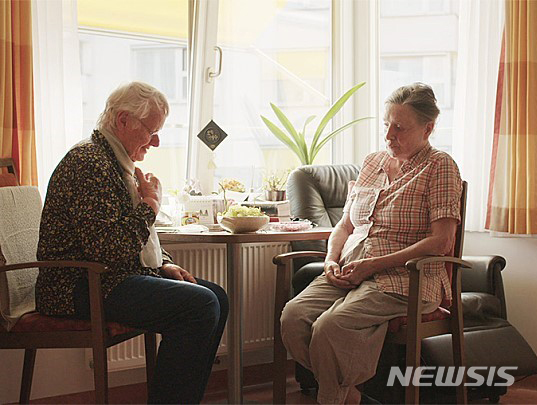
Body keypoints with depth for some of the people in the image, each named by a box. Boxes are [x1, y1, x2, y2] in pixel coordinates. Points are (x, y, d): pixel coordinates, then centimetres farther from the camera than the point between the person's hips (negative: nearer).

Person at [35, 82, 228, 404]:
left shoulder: (120, 164, 17)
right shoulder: (88, 163, -17)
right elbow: (111, 251, -26)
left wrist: (165, 265, 8)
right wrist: (151, 204, -12)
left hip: (111, 277, 11)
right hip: (79, 289, -11)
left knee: (216, 297, 2)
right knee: (199, 305, -24)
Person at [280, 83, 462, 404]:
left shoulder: (439, 166, -1)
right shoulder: (373, 162, 18)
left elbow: (441, 241, -11)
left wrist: (373, 264, -15)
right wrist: (332, 260, 1)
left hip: (403, 278, -6)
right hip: (349, 272, 7)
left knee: (329, 327, -29)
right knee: (293, 316, -20)